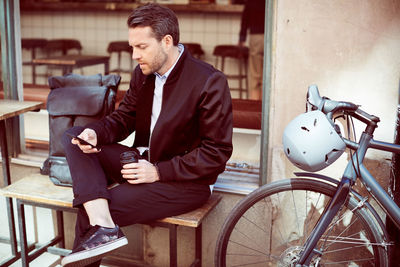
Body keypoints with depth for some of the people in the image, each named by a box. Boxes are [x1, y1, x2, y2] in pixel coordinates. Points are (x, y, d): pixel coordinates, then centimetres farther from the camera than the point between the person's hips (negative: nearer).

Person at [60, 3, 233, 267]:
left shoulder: (210, 82, -18)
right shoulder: (143, 73, 3)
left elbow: (217, 153, -18)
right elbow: (124, 117, 13)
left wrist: (158, 172, -21)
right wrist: (96, 134, -11)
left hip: (184, 182, -8)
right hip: (144, 161, 8)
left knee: (87, 212, -20)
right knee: (74, 137, -8)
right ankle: (102, 225, -25)